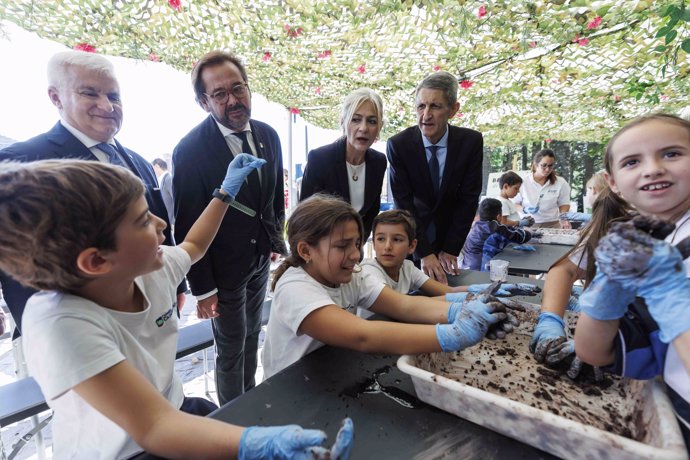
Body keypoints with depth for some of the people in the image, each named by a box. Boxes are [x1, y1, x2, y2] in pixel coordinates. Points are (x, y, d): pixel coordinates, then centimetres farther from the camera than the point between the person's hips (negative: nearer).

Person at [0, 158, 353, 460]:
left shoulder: (155, 267, -13)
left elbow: (194, 245, 10)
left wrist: (226, 191, 10)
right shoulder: (61, 324, -31)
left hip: (173, 410, 6)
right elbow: (154, 426, -36)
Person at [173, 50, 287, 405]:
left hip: (261, 259, 6)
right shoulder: (191, 150, -19)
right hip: (224, 268, -5)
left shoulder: (268, 135, -2)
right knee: (231, 350, 12)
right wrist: (202, 287, -12)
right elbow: (187, 225, -15)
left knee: (251, 339, 24)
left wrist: (276, 241, 6)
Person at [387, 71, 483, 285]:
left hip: (449, 233, 2)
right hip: (411, 236, -1)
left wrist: (451, 249, -13)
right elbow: (403, 203, -17)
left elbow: (469, 198, -9)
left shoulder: (471, 141, -12)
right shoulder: (398, 144, -17)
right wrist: (424, 252, -21)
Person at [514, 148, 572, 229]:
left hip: (552, 225, 2)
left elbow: (564, 204, 12)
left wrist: (564, 219, -6)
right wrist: (523, 209, -17)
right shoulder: (523, 182, -2)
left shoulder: (561, 183, 5)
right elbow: (513, 204, 3)